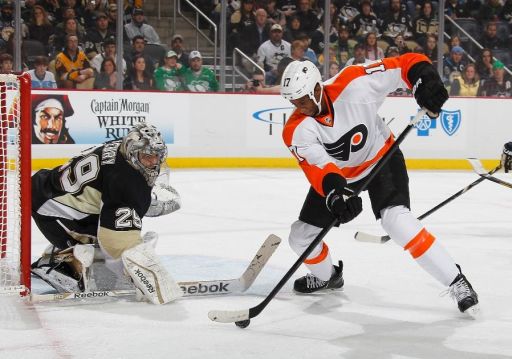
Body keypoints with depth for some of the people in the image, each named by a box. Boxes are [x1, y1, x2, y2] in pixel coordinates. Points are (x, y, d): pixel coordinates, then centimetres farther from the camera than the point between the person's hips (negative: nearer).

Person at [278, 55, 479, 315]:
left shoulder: (354, 84, -29)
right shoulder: (296, 130, -24)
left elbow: (407, 64, -24)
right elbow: (317, 166, -38)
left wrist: (425, 80, -43)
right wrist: (334, 190, -58)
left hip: (381, 158, -4)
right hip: (338, 174, 4)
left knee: (396, 218, -28)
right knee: (301, 236, 3)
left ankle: (456, 282, -20)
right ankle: (327, 276, 37)